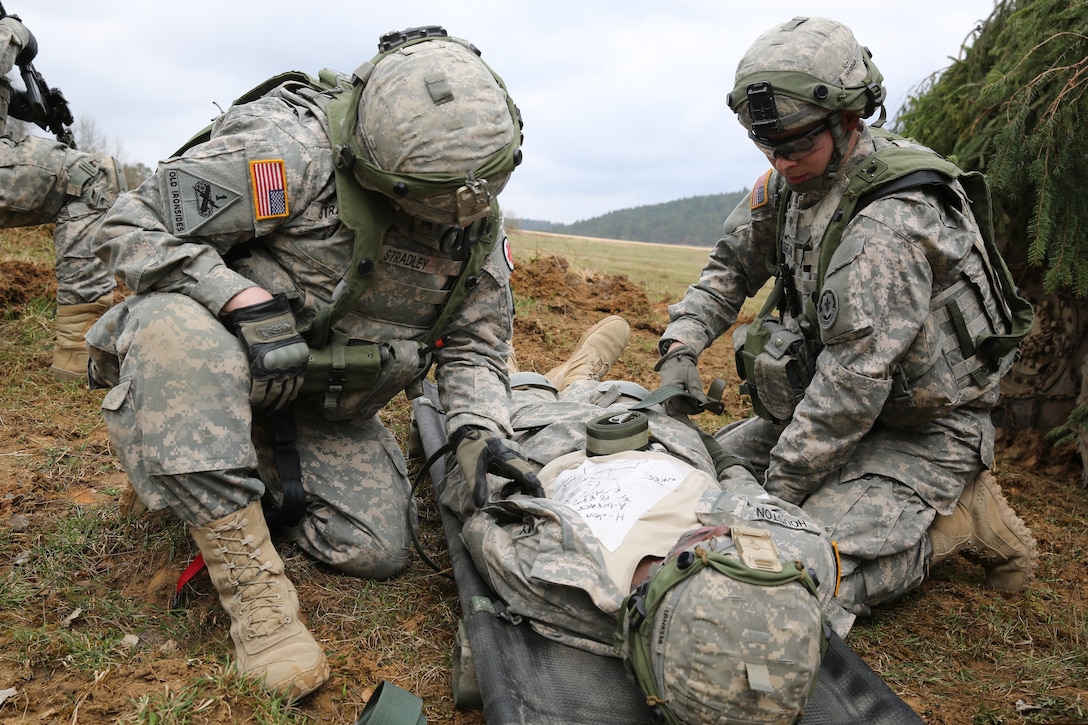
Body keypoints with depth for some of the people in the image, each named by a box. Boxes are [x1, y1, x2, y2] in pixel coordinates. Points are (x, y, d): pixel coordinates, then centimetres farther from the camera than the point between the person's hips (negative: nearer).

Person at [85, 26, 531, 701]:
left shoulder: (480, 221, -6)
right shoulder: (291, 150, -26)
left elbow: (477, 342, 1)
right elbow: (131, 226, -22)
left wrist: (483, 432, -17)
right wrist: (250, 303, -34)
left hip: (329, 406, 5)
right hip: (227, 355, -4)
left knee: (380, 550, -7)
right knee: (177, 325, -40)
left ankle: (267, 482, 21)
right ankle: (252, 583, -29)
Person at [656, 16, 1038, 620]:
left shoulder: (890, 226, -30)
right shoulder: (793, 179, -2)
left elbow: (854, 384, -30)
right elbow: (730, 266, 10)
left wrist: (779, 491, -23)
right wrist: (681, 346, -7)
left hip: (922, 430, -8)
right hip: (822, 405, 8)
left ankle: (963, 514, 1)